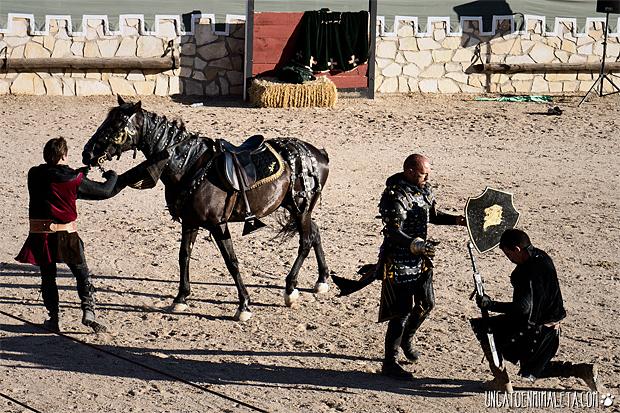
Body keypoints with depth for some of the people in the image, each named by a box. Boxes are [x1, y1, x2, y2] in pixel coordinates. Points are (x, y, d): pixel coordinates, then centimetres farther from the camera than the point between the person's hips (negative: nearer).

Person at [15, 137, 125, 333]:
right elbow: (105, 191, 1)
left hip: (40, 234, 2)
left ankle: (53, 319, 14)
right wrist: (112, 176, 21)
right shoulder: (75, 179, -8)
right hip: (67, 236, -2)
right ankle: (88, 311, -3)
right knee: (82, 274, 11)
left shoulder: (34, 175, 0)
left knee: (47, 277, 14)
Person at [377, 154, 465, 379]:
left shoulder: (424, 189, 4)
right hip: (398, 261, -9)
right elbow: (394, 233, -27)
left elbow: (433, 215, 19)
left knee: (426, 304, 20)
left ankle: (406, 339, 46)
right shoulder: (395, 197, -23)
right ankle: (390, 363, 5)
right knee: (402, 311, -6)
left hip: (420, 259, 9)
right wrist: (416, 245, -42)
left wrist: (457, 220, 5)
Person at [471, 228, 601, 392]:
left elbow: (523, 308, -35)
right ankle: (583, 370, 17)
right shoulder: (541, 257, 4)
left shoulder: (530, 271, -26)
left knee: (482, 327, -3)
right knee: (532, 371, 27)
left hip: (536, 332, -10)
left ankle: (502, 381, -3)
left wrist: (491, 305, -30)